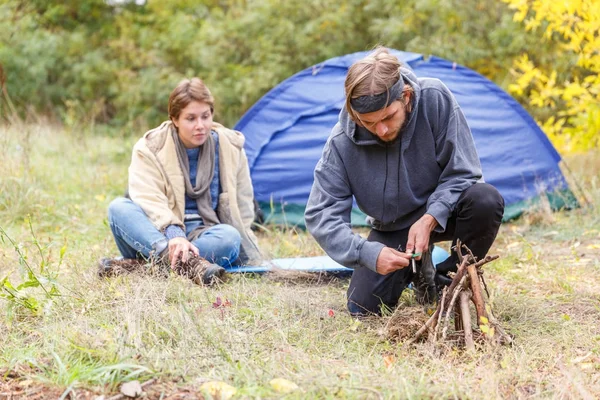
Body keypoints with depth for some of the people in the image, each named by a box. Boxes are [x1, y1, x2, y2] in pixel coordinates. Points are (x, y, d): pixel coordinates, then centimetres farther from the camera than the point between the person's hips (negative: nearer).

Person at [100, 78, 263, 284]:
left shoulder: (230, 148, 3)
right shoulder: (150, 148, -4)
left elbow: (242, 205, 10)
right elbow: (149, 200, -19)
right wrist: (173, 235, -36)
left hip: (204, 236, 1)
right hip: (158, 233, -1)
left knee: (230, 236, -34)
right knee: (118, 208, -29)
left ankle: (139, 264, -39)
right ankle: (188, 263, -50)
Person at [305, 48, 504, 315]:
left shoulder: (435, 99, -28)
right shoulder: (342, 143, -25)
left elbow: (461, 172, -20)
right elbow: (321, 215, -22)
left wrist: (430, 219, -34)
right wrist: (368, 253, -37)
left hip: (442, 211, -1)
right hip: (391, 228, 1)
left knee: (486, 201, -34)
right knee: (363, 307, -13)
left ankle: (447, 280, -9)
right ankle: (414, 271, 19)